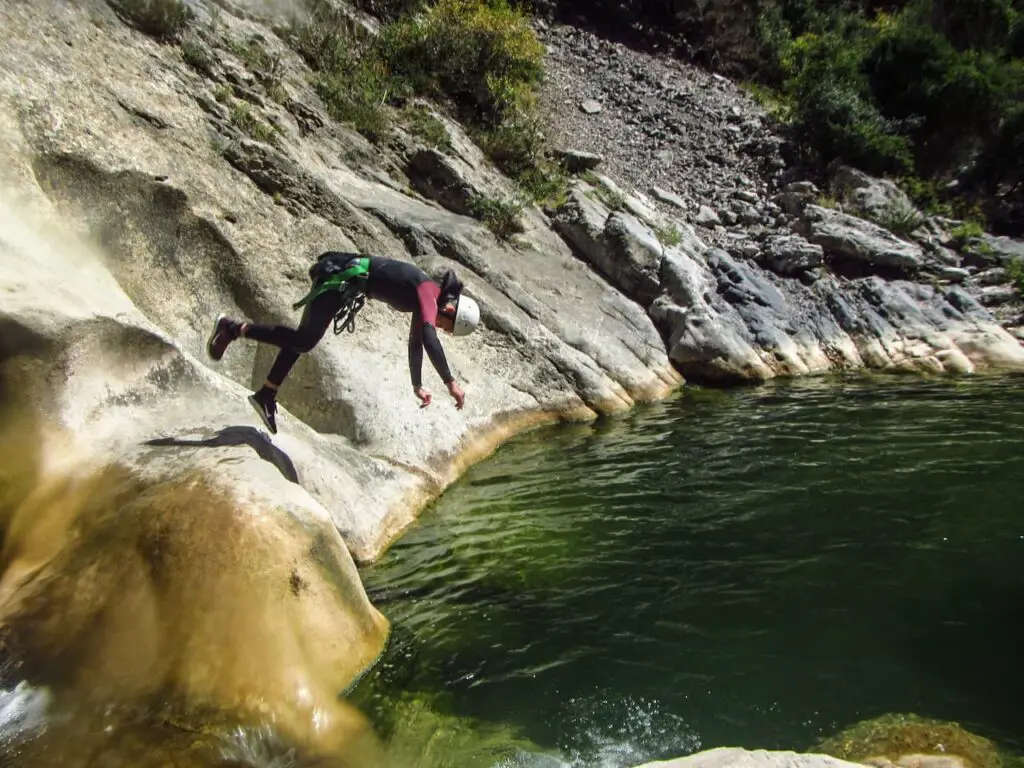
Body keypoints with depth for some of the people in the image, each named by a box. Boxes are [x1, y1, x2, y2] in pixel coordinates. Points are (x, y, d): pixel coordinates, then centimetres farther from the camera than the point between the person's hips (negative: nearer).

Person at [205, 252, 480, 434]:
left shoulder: (425, 297, 8)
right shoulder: (429, 294, -18)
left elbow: (415, 342, 16)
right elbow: (429, 339, -35)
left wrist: (418, 386, 16)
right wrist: (451, 382, -35)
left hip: (346, 278, 9)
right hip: (342, 278, -9)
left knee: (302, 338, 12)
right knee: (304, 341, -12)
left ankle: (266, 395, 20)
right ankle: (234, 328, -4)